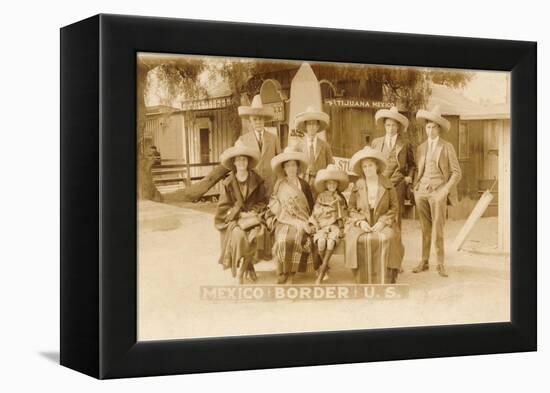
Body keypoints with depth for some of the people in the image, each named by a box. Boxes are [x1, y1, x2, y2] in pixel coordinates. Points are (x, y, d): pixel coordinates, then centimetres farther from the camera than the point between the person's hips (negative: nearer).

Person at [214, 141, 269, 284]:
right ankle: (248, 266, -14)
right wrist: (240, 214, -13)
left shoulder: (257, 180, 3)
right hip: (234, 218, -1)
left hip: (253, 216, 1)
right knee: (239, 235, -33)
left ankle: (240, 272, -16)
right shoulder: (228, 183, 1)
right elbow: (224, 207, 0)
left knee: (257, 234, -31)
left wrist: (252, 212, -11)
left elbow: (263, 201, 6)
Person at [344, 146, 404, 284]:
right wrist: (361, 221, -8)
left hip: (383, 223, -1)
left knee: (386, 239, -33)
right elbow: (351, 207, 9)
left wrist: (383, 222, -9)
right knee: (356, 239, -31)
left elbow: (394, 207, 5)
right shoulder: (357, 186, 8)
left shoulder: (387, 185, 6)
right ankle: (364, 282, -21)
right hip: (362, 223, 1)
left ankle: (384, 282, -23)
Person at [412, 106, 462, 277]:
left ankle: (440, 264, 0)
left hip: (438, 192, -3)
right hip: (421, 191, 4)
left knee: (438, 229, -7)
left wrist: (445, 190, -9)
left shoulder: (447, 147, 1)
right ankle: (424, 262, 12)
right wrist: (415, 185, 7)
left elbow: (457, 172, 0)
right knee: (425, 229, 5)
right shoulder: (421, 148, 13)